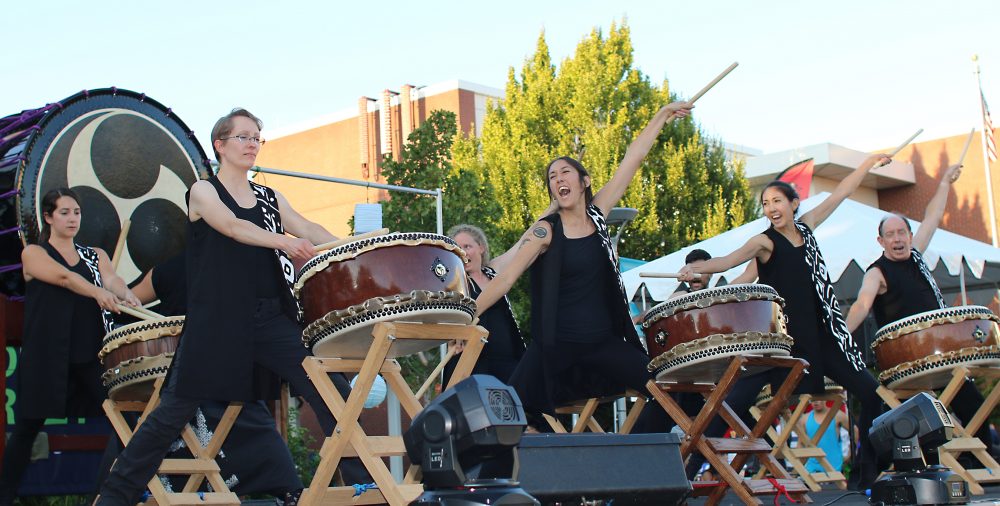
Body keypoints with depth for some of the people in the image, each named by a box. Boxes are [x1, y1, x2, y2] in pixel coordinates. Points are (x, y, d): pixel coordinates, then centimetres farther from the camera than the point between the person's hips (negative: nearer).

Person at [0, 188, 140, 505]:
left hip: (91, 355, 3)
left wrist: (127, 296, -28)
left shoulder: (95, 256, 16)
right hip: (46, 357, -3)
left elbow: (113, 280, -5)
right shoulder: (33, 254, 3)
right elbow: (64, 277, -16)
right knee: (28, 425, 3)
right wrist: (98, 292, -33)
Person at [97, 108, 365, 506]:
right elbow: (233, 227, -16)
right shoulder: (203, 192, 4)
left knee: (332, 394, -6)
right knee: (175, 410, -1)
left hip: (272, 319, 4)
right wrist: (286, 243, -31)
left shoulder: (270, 198, 19)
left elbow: (307, 229, 4)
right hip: (216, 320, -4)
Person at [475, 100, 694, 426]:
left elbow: (632, 161, 8)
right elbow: (505, 279, -12)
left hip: (604, 342, 4)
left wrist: (663, 115, 11)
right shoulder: (545, 232, -6)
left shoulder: (597, 214, 5)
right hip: (555, 347, -4)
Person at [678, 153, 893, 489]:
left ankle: (872, 472, 16)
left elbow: (840, 194, 21)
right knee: (737, 401, -16)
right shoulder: (765, 242, -6)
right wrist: (697, 268, -42)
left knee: (871, 392, 4)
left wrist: (869, 163, 26)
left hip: (819, 335, 6)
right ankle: (692, 467, -11)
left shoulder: (805, 227, 10)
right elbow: (729, 260, -24)